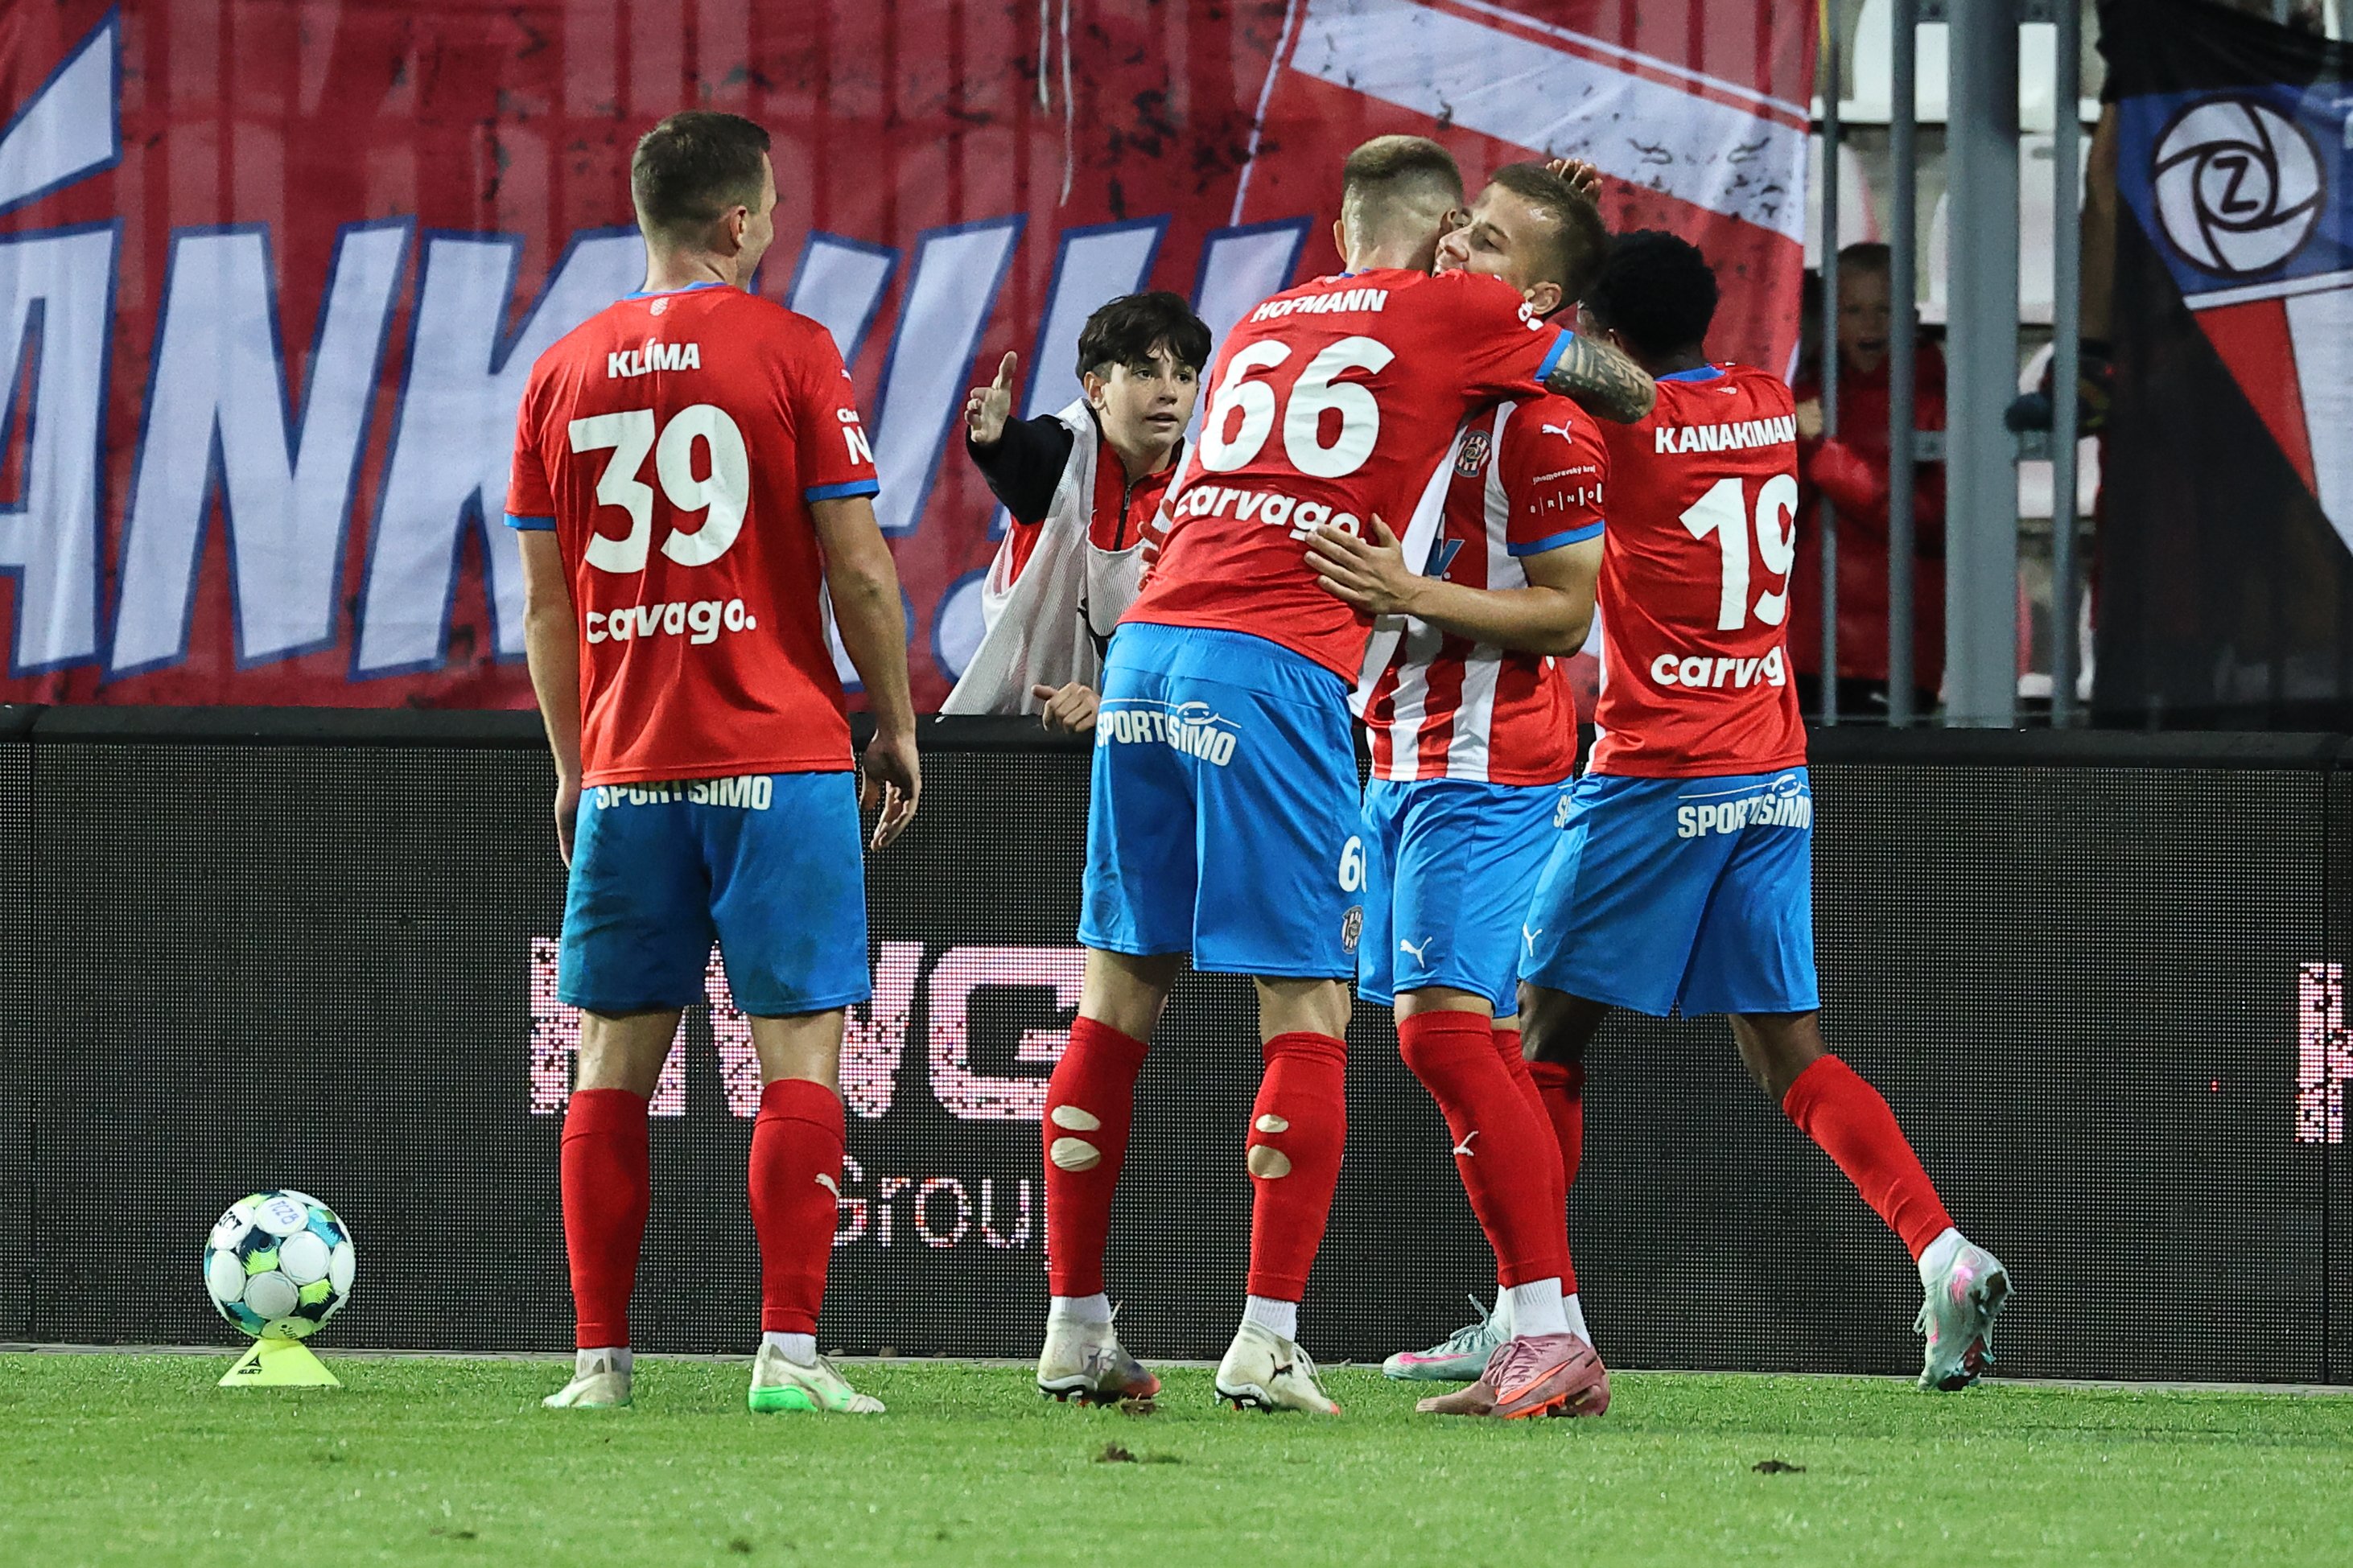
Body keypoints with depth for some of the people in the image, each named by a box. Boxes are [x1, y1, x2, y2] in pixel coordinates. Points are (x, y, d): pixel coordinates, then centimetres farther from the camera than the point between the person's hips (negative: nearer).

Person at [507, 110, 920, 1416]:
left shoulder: (564, 372, 8)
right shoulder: (791, 353, -4)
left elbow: (543, 599, 10)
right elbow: (857, 571, -6)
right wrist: (896, 726, 6)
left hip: (625, 769, 4)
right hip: (779, 762, -4)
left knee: (612, 1063, 8)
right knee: (800, 1050, -2)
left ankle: (600, 1358, 5)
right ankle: (789, 1352, -9)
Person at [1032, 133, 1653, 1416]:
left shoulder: (1258, 324, 24)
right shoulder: (1456, 314, 8)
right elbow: (1630, 395, 18)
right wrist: (1556, 338, 37)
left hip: (1149, 639, 6)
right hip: (1277, 671, -6)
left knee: (1120, 992, 11)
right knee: (1308, 1010, -1)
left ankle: (1074, 1327, 13)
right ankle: (1267, 1340, -9)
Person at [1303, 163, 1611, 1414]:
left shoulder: (1543, 420, -13)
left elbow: (1566, 613, -15)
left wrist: (1412, 596, -23)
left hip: (1486, 766, -10)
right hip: (1401, 755, 10)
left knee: (1445, 1028, -17)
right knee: (1469, 1043, 10)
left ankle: (1553, 1333, -18)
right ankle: (1526, 1321, 15)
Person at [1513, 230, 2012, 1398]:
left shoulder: (1624, 425, -11)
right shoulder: (1770, 409, 9)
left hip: (1654, 780, -6)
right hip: (1774, 776, 6)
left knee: (1549, 1031, 4)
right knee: (1787, 1049, 6)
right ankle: (1943, 1252, -12)